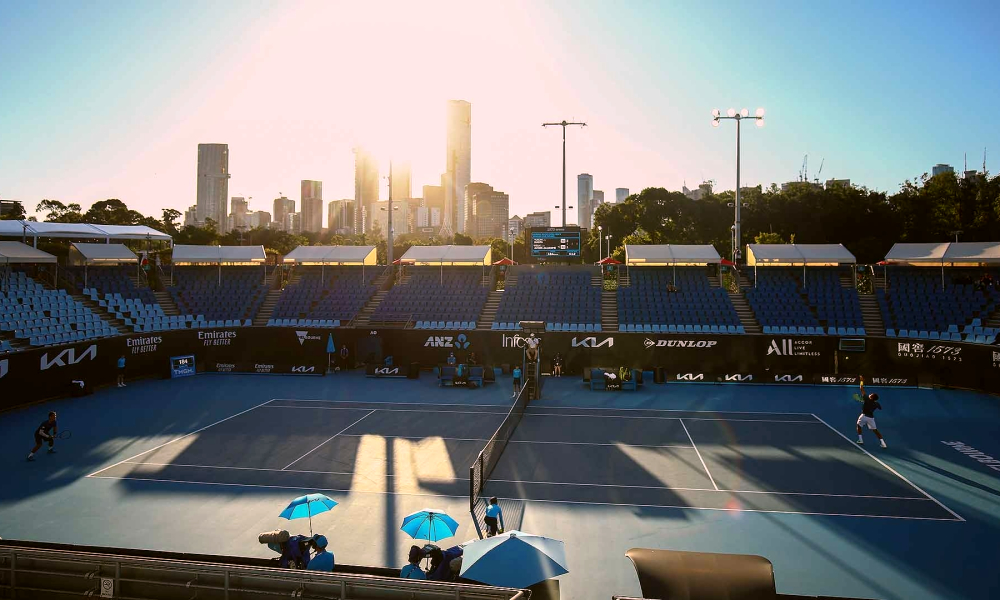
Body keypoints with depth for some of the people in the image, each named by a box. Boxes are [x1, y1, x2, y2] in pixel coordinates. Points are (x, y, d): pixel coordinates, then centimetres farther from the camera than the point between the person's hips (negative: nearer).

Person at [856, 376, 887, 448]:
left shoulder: (867, 399, -12)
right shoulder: (876, 404, -3)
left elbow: (862, 390, -9)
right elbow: (880, 407, 22)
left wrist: (862, 381, -1)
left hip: (864, 416, -3)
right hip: (871, 417, 3)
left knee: (859, 426, 22)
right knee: (875, 430, 8)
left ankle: (860, 440, 18)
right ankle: (883, 443, -1)